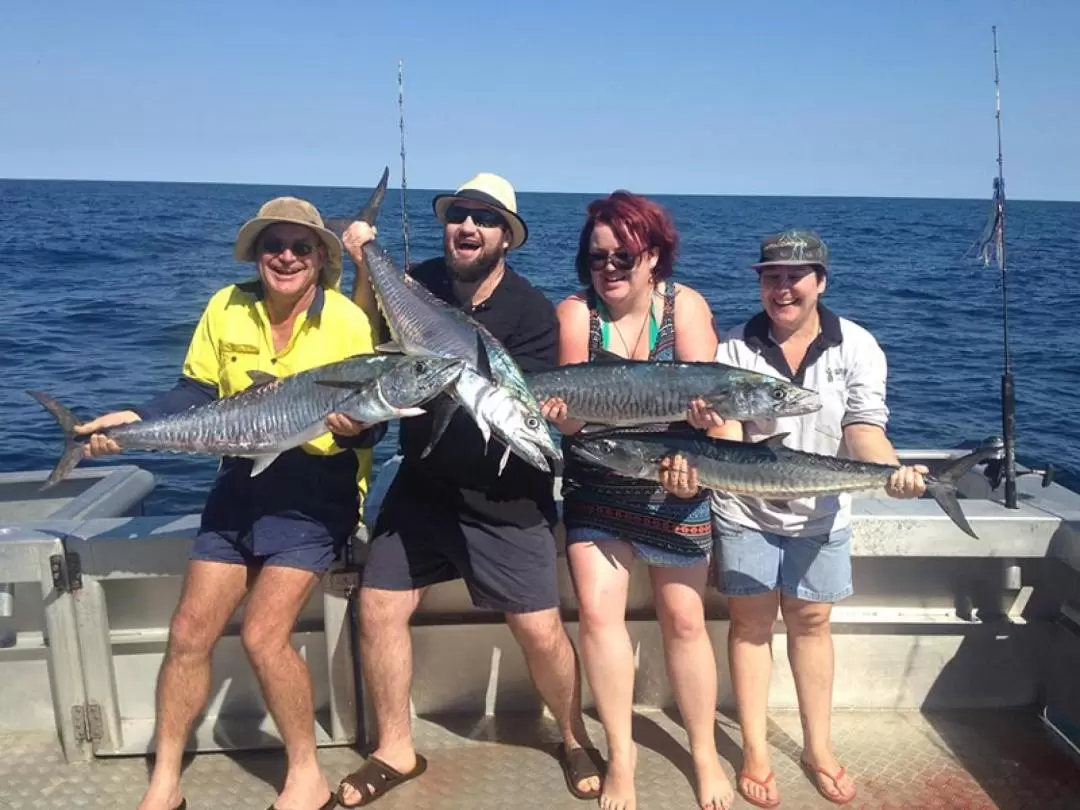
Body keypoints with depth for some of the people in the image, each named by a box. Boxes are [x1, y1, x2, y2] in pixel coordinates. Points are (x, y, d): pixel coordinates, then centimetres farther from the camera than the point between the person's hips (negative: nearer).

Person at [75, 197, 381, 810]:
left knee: (264, 635, -14)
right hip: (242, 484, 5)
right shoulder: (227, 308, -1)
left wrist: (358, 427, -29)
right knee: (189, 632, 2)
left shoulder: (348, 322, -12)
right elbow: (196, 394, 6)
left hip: (315, 491, -4)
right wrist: (136, 420, -8)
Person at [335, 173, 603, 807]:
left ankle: (576, 741, 28)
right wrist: (365, 268, -10)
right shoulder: (421, 281, -2)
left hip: (506, 501, -4)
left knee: (541, 631, -1)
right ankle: (396, 750, 22)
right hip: (422, 486, 4)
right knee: (377, 608, 0)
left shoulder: (532, 311, -15)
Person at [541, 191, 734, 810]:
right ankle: (621, 753, 13)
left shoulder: (684, 305, -9)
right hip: (595, 486, 1)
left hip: (672, 486, -1)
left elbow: (704, 392, -20)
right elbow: (571, 413, -17)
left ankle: (705, 752, 24)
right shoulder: (576, 312, -8)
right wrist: (560, 411, -40)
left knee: (684, 619, 6)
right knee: (598, 613, -6)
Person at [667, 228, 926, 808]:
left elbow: (865, 429, -14)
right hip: (744, 509, 0)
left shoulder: (856, 347, -6)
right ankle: (755, 752, 21)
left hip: (822, 514, 1)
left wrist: (893, 471, -36)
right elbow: (724, 429, -14)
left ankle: (818, 750, 28)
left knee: (811, 622, 12)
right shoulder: (735, 347, -7)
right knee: (751, 622, 7)